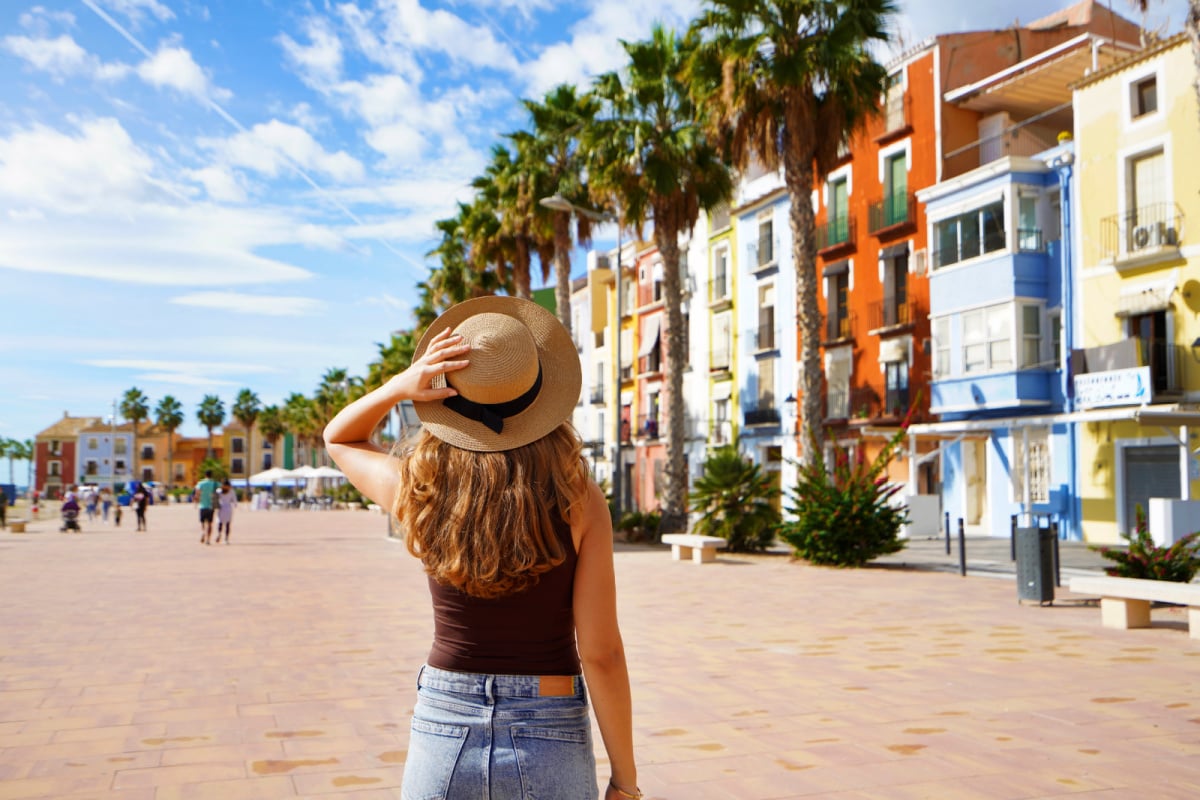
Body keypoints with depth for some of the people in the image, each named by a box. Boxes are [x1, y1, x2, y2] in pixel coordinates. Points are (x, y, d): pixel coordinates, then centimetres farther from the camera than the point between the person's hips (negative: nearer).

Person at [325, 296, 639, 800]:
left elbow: (338, 438, 13)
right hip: (551, 747, -1)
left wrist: (401, 385, -7)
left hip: (441, 733, 2)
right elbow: (601, 655, -12)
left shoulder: (422, 492, -9)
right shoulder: (578, 501, -13)